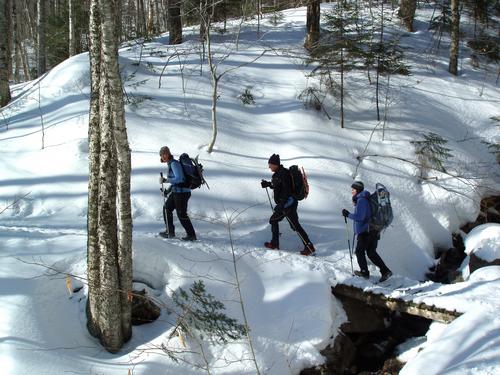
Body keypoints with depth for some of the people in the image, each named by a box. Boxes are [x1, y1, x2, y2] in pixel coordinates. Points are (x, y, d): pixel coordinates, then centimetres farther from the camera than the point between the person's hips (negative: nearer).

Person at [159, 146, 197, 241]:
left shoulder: (174, 164, -16)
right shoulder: (171, 164, 14)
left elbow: (179, 179, -25)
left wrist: (165, 180, -20)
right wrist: (168, 191, 19)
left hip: (182, 192, -10)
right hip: (176, 191, 10)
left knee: (181, 214, -6)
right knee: (167, 208, 18)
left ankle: (191, 235, 1)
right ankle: (170, 231, 26)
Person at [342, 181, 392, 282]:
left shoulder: (361, 200, -16)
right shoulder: (366, 199, 15)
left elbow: (359, 217, -24)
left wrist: (348, 215, -12)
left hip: (365, 231, -9)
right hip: (373, 231, 9)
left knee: (359, 251, 8)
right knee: (371, 252, 13)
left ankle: (364, 272, 15)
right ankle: (385, 271, 5)